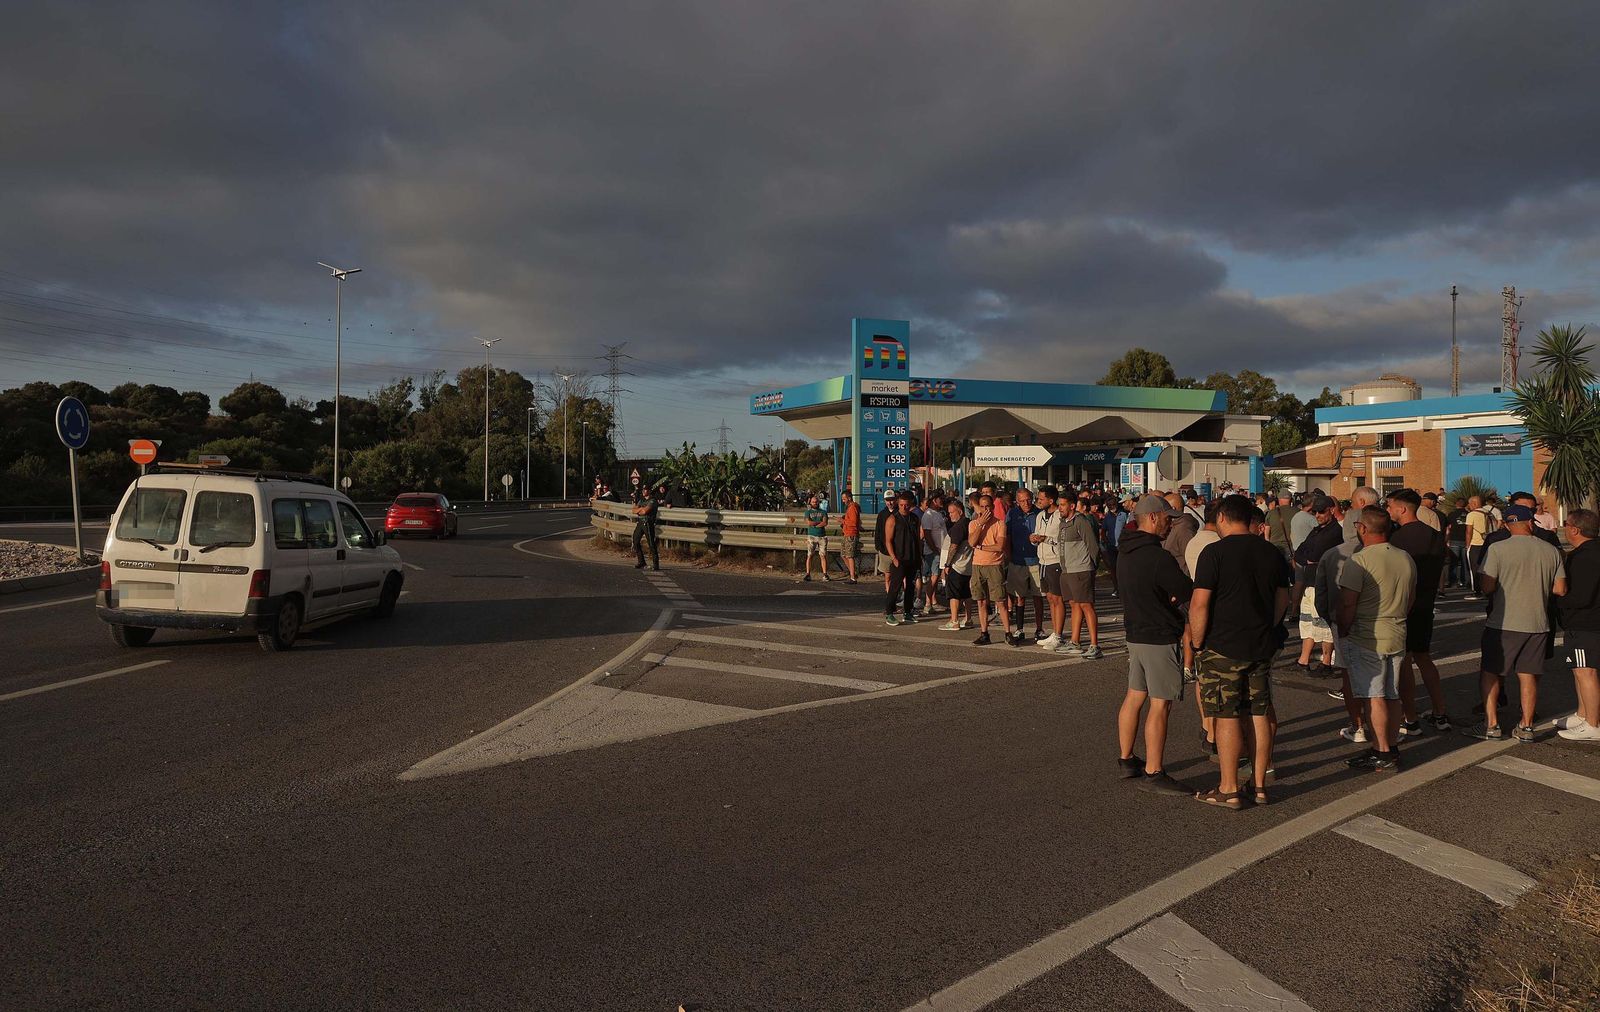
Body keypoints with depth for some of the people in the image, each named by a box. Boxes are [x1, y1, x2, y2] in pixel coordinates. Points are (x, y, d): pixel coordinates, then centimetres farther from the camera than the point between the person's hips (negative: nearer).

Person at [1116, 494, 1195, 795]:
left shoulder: (1125, 553, 9)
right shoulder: (1158, 557, -21)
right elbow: (1188, 591, -12)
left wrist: (1168, 595, 3)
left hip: (1136, 633, 9)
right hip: (1161, 638, -9)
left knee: (1134, 697, 17)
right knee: (1160, 705, -5)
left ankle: (1126, 759, 26)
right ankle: (1153, 773, -2)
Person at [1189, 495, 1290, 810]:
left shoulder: (1215, 553, -12)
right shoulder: (1273, 553, 7)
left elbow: (1199, 604, -16)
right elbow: (1282, 600, 14)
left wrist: (1198, 643, -4)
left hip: (1224, 647, -6)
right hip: (1262, 647, 6)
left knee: (1227, 716, 0)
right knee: (1260, 714, 11)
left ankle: (1229, 790, 6)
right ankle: (1260, 785, 19)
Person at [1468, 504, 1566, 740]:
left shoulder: (1497, 550, -12)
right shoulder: (1551, 551, 2)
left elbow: (1486, 586, -15)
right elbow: (1561, 589, 5)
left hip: (1503, 623, -4)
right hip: (1538, 623, 4)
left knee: (1491, 674, 8)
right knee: (1529, 676, 10)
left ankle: (1491, 725, 6)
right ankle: (1526, 727, 13)